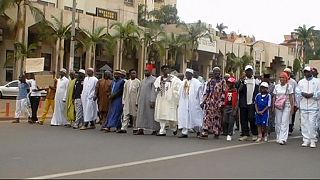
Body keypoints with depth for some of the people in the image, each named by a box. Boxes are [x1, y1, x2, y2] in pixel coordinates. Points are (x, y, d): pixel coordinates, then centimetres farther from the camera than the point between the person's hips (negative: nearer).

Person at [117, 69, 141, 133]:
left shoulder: (138, 82, -2)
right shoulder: (127, 82, 12)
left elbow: (139, 93, -5)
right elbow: (124, 92, 14)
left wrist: (137, 102, -10)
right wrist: (123, 101, 9)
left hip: (134, 101, -4)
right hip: (127, 101, 4)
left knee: (134, 115, 3)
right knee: (126, 115, 0)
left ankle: (135, 128, 12)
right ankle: (123, 128, -2)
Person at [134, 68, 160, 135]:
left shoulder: (154, 80, -6)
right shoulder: (143, 81, 18)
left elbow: (154, 91, -13)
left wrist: (152, 101, -20)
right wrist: (138, 101, 15)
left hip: (149, 100, -7)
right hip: (142, 101, 7)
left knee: (151, 115, -3)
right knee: (141, 115, 3)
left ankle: (155, 130, 5)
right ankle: (141, 129, 3)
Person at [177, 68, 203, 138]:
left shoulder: (196, 83, -4)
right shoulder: (183, 82, 13)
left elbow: (200, 93, -6)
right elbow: (180, 93, 17)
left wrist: (201, 102, -11)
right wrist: (179, 102, 14)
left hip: (193, 103, -5)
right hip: (184, 103, 5)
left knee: (194, 117, 1)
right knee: (184, 117, 1)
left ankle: (198, 130, 21)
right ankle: (184, 133, 4)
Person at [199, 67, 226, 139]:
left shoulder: (222, 81, 1)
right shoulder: (211, 81, 15)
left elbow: (224, 93, -5)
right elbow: (207, 92, 17)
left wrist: (222, 103, -12)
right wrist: (204, 101, 10)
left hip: (218, 102, -3)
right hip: (210, 102, 3)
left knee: (217, 117, 3)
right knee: (207, 117, -5)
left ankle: (216, 133, 13)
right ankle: (205, 133, -8)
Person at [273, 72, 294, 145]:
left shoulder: (289, 86, 2)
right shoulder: (277, 86, 10)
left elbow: (291, 97, 2)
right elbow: (274, 97, 11)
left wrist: (292, 107, -3)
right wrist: (273, 106, 5)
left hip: (286, 106, -3)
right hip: (278, 106, 3)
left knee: (284, 122, -9)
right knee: (278, 122, 5)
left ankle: (283, 139, -13)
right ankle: (278, 138, 15)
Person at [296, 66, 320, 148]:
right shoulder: (301, 82, 14)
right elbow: (297, 92, 9)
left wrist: (312, 94, -14)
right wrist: (302, 94, -10)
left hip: (313, 106, -3)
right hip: (303, 106, 3)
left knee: (312, 123, -5)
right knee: (304, 123, 3)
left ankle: (313, 141, 2)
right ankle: (306, 140, 10)